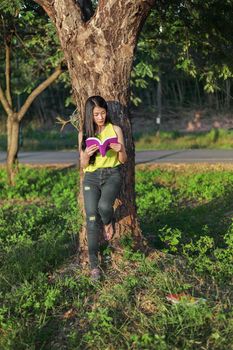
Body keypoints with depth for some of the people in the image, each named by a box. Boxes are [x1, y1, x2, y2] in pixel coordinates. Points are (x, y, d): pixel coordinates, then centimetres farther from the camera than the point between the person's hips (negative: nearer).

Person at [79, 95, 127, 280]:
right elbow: (83, 165, 7)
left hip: (112, 174, -1)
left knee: (104, 205, -31)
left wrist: (120, 150, -16)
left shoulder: (115, 130, 4)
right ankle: (94, 263, 0)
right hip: (91, 177, 2)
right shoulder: (83, 134, 6)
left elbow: (123, 161, 6)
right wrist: (87, 155, -15)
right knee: (92, 218, -9)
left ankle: (108, 223, 7)